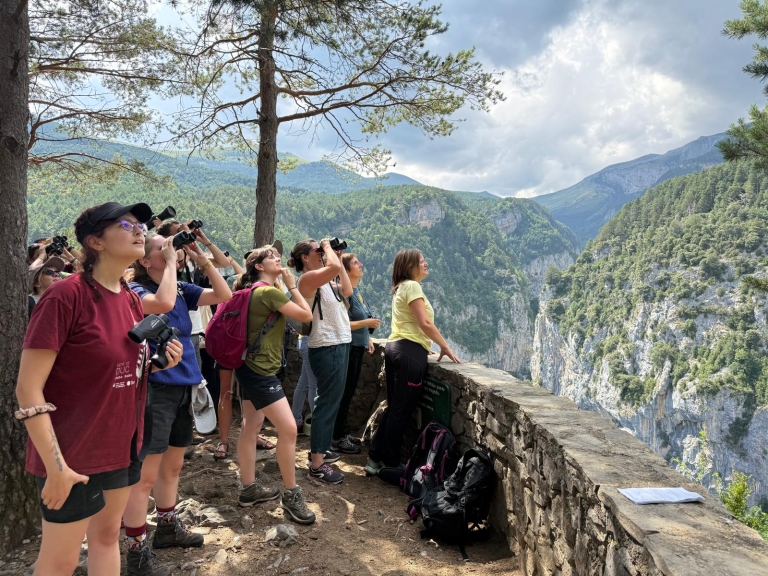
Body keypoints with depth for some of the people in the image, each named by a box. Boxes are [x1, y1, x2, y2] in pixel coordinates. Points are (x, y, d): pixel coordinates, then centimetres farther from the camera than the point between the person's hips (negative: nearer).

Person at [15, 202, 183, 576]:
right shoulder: (66, 296, -20)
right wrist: (55, 466, -20)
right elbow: (28, 389, -20)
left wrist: (160, 360, -5)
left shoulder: (131, 299, 3)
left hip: (122, 446, 7)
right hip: (74, 454, -7)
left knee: (107, 535, 22)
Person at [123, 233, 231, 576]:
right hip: (154, 388, -7)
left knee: (172, 465, 20)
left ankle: (167, 527, 37)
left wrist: (202, 260, -3)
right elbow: (162, 303, -31)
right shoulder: (135, 289, -10)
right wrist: (170, 261, -20)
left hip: (184, 387, 8)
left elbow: (224, 295, 4)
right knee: (145, 473, -1)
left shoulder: (182, 289, 9)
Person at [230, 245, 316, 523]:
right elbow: (306, 315, -15)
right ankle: (291, 495, 2)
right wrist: (292, 285, -5)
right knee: (288, 429, -9)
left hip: (252, 367, 11)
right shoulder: (270, 292, -17)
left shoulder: (254, 291, 11)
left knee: (251, 427, 15)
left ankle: (249, 488, 26)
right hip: (261, 371, -11)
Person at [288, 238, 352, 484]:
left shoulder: (325, 280, 14)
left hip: (339, 345, 10)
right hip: (327, 348, -10)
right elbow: (334, 267, -30)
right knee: (327, 404, -5)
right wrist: (328, 247, -11)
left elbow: (347, 291, 10)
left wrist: (339, 257, 12)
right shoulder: (307, 278, -14)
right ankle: (316, 464, 2)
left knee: (331, 401, 18)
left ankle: (321, 448, 32)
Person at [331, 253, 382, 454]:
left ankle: (343, 433, 26)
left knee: (349, 392, 15)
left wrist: (367, 338, 12)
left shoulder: (356, 291, 12)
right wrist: (367, 323, -20)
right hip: (347, 348, -9)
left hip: (357, 348, 9)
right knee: (344, 393, -2)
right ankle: (338, 438, 8)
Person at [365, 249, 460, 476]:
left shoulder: (401, 288, 20)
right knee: (402, 411, -1)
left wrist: (424, 345, 19)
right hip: (410, 352, -10)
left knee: (394, 408, 14)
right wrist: (446, 347, -8)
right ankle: (391, 464, 8)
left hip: (395, 347, 10)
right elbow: (425, 323, -16)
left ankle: (375, 459, 17)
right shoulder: (412, 286, -9)